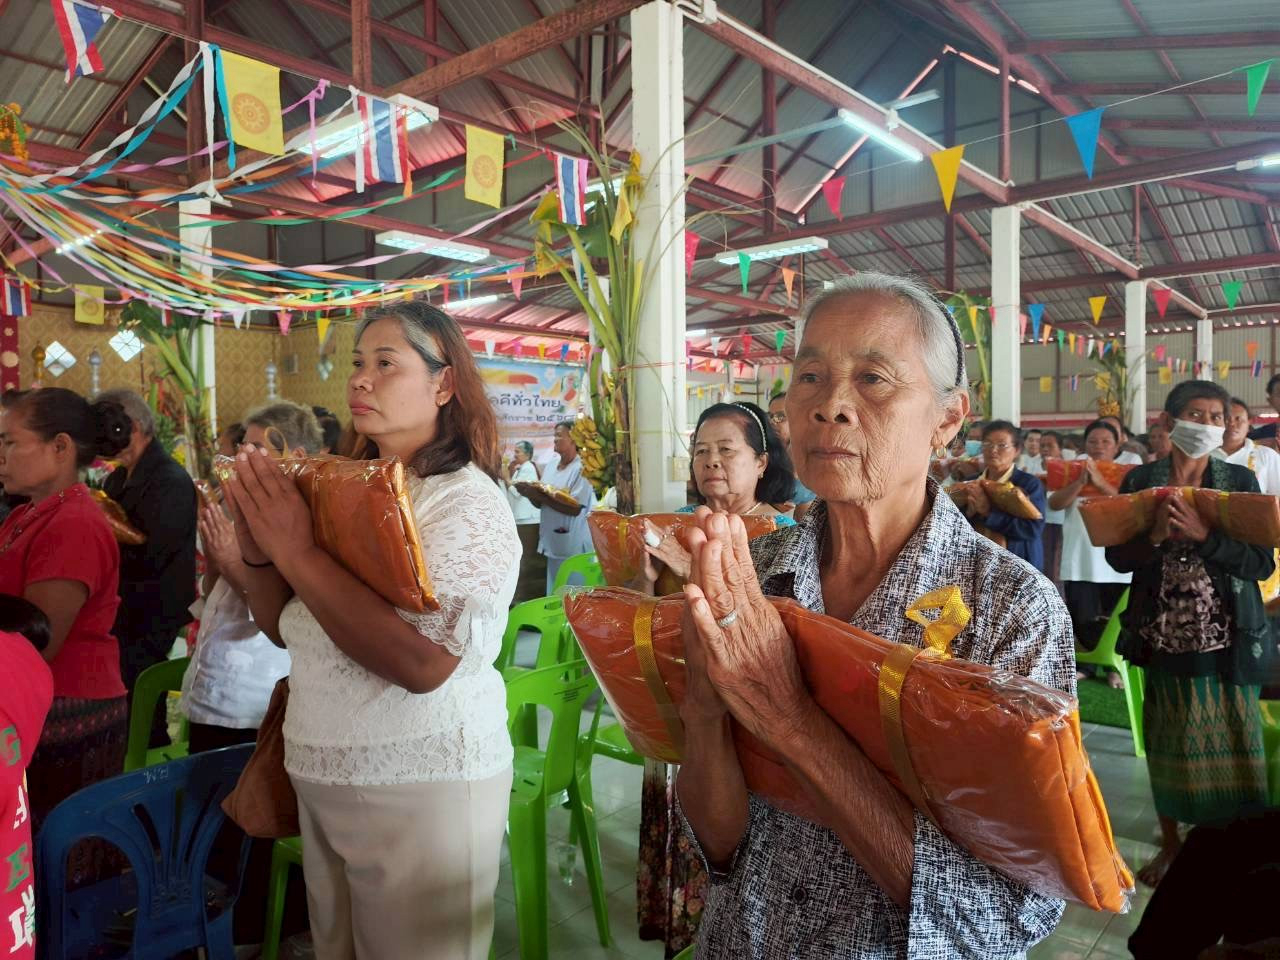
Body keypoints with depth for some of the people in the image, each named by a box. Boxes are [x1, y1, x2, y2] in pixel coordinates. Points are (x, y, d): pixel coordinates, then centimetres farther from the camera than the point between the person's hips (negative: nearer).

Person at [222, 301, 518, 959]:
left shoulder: (467, 502, -17)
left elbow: (423, 662, -29)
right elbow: (285, 629, 10)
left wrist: (296, 553, -25)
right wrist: (257, 551, -10)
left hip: (419, 786, -7)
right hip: (320, 780, 7)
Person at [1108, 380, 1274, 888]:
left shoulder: (1241, 480, 1)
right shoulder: (1140, 480, 1)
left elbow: (1263, 562, -7)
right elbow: (1117, 557, -2)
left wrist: (1203, 535, -20)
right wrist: (1155, 535, -20)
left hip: (1228, 639, 0)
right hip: (1163, 635, 1)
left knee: (1233, 745, 2)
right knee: (1167, 742, 11)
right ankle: (1171, 843, 28)